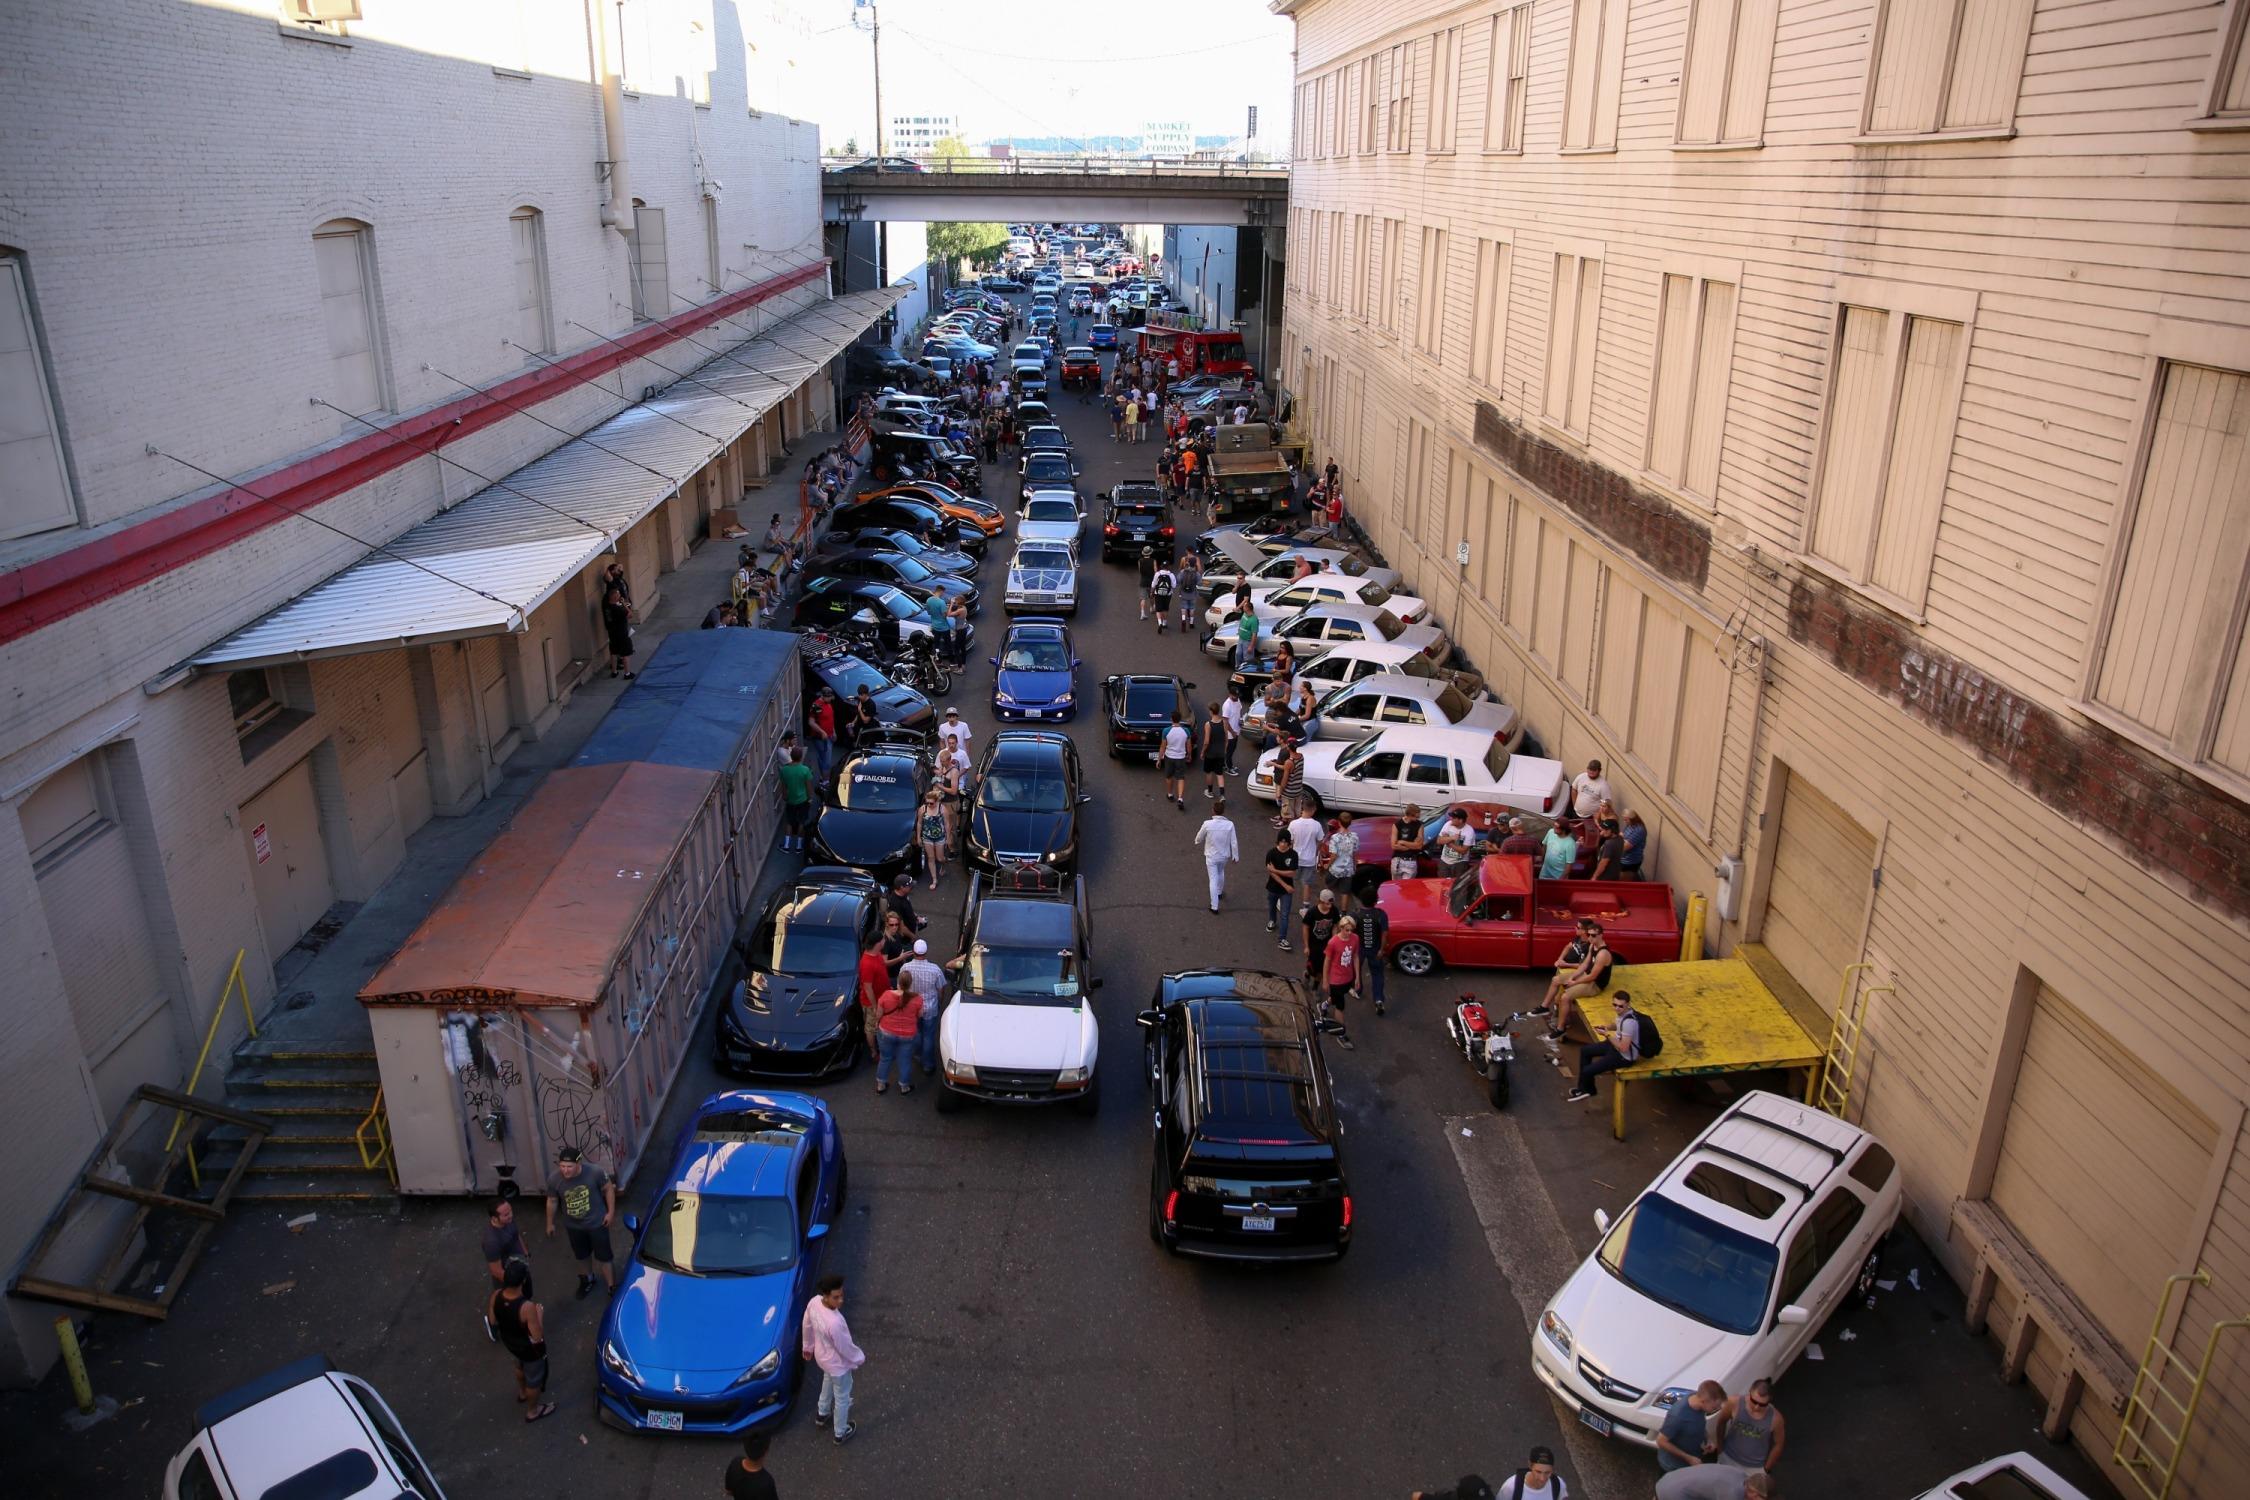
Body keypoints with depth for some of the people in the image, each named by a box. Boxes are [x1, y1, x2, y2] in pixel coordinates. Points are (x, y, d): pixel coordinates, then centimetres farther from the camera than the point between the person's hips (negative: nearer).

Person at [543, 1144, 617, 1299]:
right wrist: (550, 1224, 7)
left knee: (603, 1257, 10)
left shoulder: (595, 1172, -30)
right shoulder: (554, 1180, -25)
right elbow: (552, 1201, -5)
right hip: (573, 1226, 2)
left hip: (597, 1223, -2)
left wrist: (611, 1212, -7)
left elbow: (608, 1189, -11)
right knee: (582, 1256, 26)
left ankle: (612, 1286, 31)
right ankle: (587, 1279, 54)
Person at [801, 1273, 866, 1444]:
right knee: (842, 1398, 22)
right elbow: (845, 1347, -27)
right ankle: (840, 1433, 46)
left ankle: (822, 1415, 62)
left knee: (828, 1381, 38)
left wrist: (808, 1346, 16)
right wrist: (860, 1359, -6)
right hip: (838, 1363, -7)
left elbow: (807, 1326, -4)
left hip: (821, 1355, 7)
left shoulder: (814, 1302, -24)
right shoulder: (834, 1323, -45)